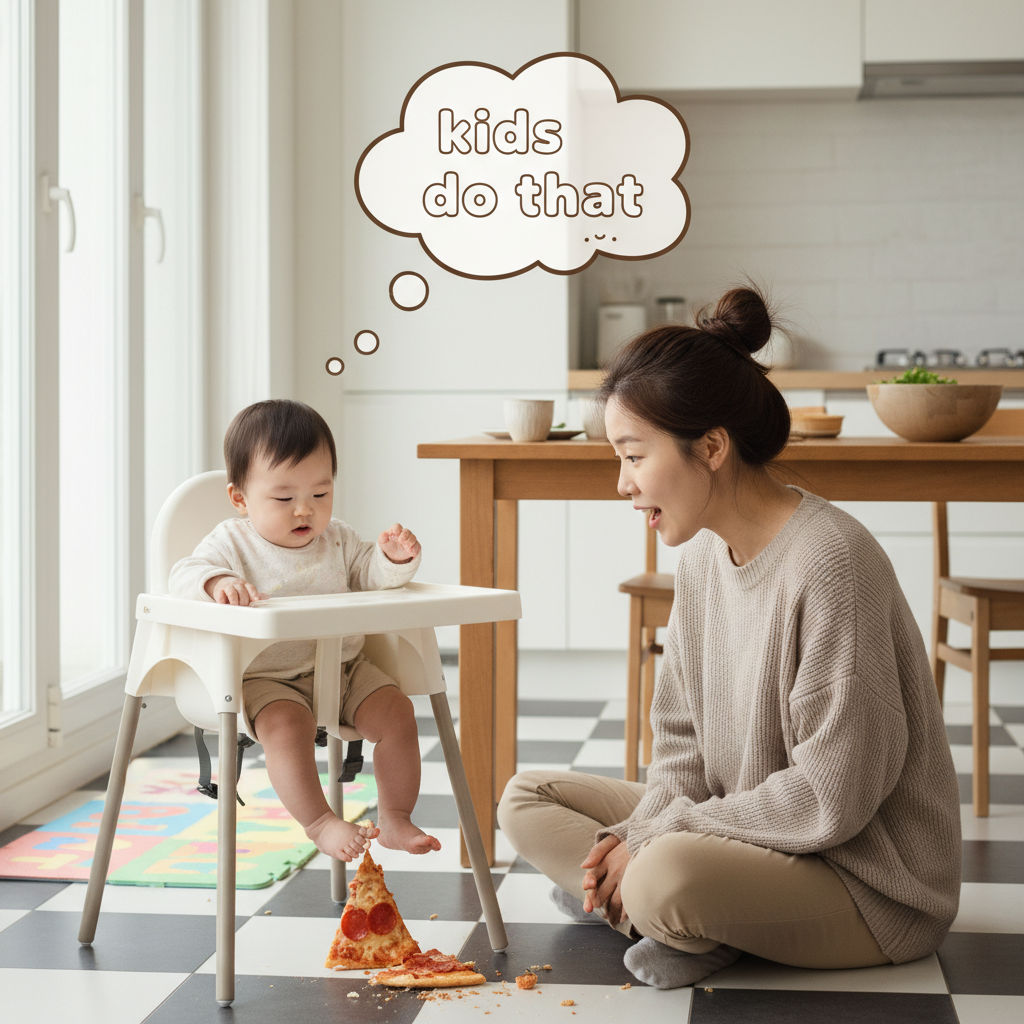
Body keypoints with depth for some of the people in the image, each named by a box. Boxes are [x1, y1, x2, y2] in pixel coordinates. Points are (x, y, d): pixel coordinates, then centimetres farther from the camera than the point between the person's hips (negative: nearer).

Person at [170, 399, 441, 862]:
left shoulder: (337, 539, 10)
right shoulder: (234, 543, -3)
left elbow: (368, 571, 12)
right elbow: (185, 575, -14)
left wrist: (394, 559, -12)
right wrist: (217, 583, -37)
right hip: (267, 678, -4)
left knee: (396, 711, -13)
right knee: (286, 724, -34)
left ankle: (395, 819, -2)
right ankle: (319, 822, -26)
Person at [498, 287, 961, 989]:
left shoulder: (830, 563, -24)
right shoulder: (702, 556, 3)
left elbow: (833, 794, -25)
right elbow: (684, 743, 9)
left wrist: (654, 835, -18)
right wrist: (637, 836, -11)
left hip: (873, 885, -9)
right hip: (742, 833, 9)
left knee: (669, 876, -36)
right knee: (527, 800, 6)